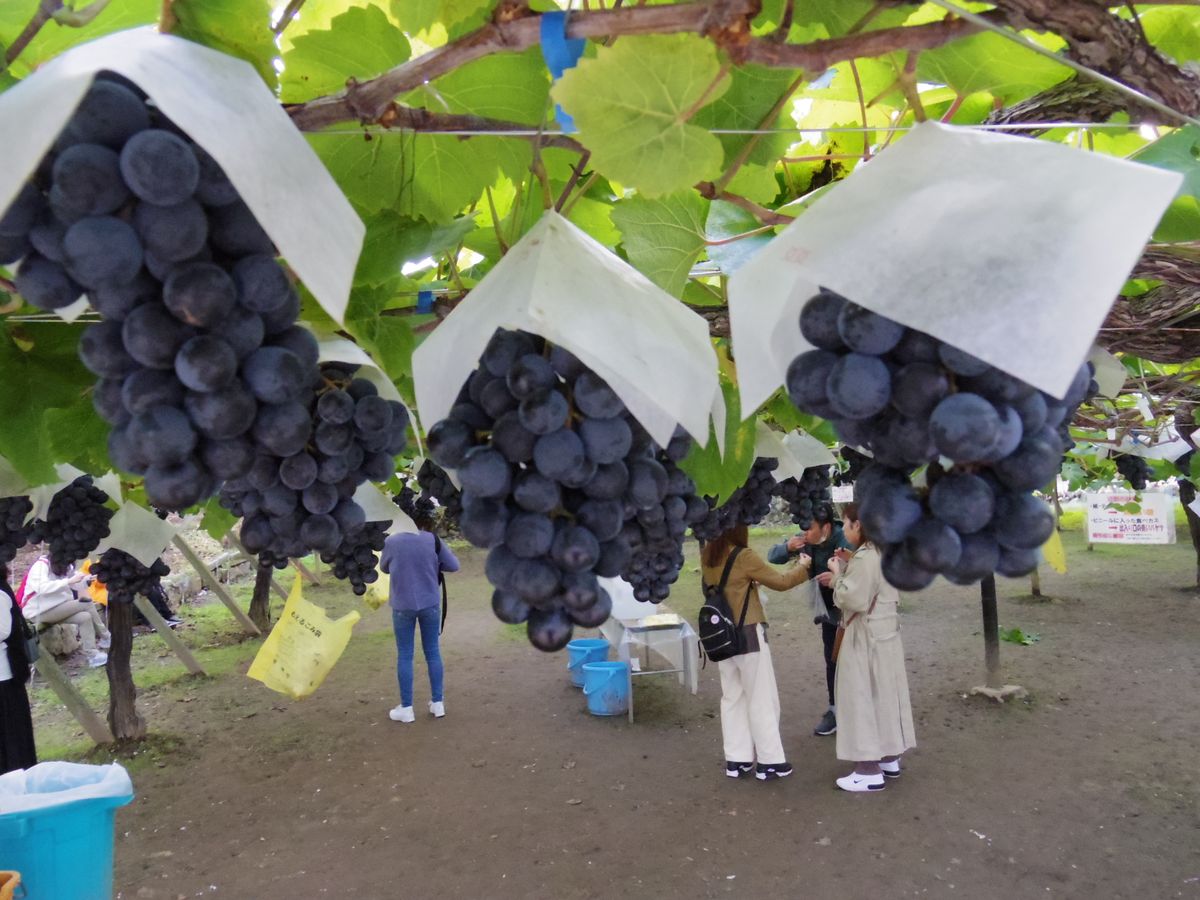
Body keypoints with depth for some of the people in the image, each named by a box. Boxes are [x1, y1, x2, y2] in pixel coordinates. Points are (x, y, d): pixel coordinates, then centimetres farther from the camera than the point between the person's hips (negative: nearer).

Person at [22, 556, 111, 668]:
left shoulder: (64, 566, 5)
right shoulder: (40, 565, -17)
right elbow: (42, 588, -34)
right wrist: (69, 581, -38)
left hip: (56, 608, 7)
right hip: (38, 612, -7)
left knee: (85, 617, -18)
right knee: (87, 604, -20)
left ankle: (92, 655, -12)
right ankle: (106, 638, -11)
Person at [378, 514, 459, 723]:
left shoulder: (391, 541, -6)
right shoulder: (433, 540, -7)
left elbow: (384, 567, 11)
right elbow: (454, 565, -1)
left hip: (402, 605, -1)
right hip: (430, 603, 1)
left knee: (405, 656, 7)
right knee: (433, 652, 12)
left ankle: (406, 708, 12)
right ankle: (437, 703, 18)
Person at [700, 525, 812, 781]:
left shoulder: (707, 556, 2)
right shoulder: (743, 557, -18)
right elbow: (780, 582, -9)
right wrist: (802, 566, 7)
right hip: (747, 634, -7)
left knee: (733, 697, 14)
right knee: (762, 699, 6)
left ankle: (736, 760, 20)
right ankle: (769, 762, 14)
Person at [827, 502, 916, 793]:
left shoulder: (864, 558, -21)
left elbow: (852, 600, -22)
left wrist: (838, 573, -10)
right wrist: (849, 567, 7)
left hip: (865, 636, -9)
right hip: (887, 630, 9)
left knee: (862, 698, -2)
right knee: (885, 694, 16)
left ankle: (870, 771, 3)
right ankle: (889, 758, 27)